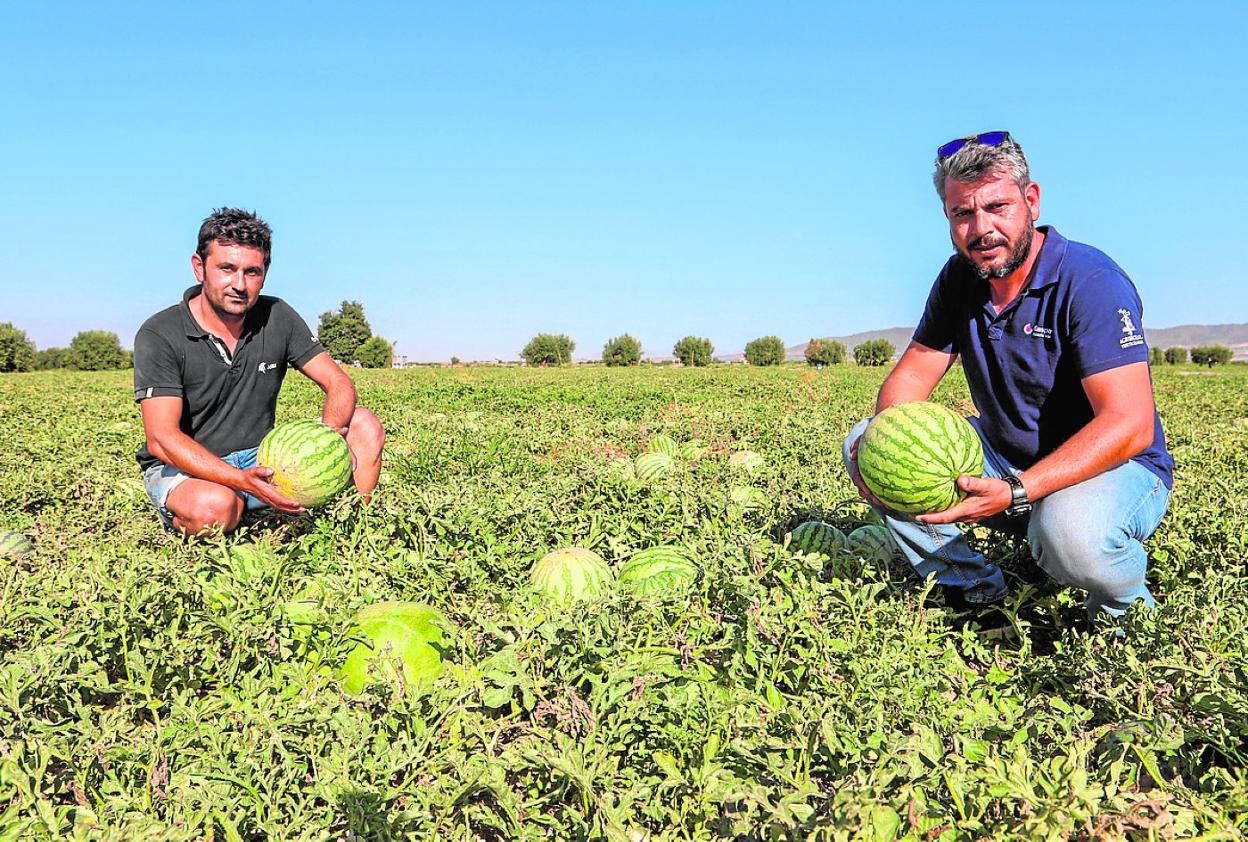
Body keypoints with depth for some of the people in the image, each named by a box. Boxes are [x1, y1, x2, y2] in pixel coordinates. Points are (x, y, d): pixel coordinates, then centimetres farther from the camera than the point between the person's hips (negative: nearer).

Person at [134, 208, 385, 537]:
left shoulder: (277, 318, -1)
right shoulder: (159, 335, -14)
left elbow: (339, 384, -4)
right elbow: (161, 439, -23)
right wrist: (242, 479, -39)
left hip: (260, 460, 4)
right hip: (181, 469, -4)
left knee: (365, 426, -13)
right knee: (215, 505, -40)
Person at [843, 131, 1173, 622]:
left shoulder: (1089, 281, -21)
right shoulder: (960, 278, -1)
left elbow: (1130, 425, -29)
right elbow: (912, 375, -1)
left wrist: (1015, 493, -40)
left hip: (1115, 469, -6)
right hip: (1006, 460, 6)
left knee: (1070, 531, -42)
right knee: (862, 444, -7)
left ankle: (1127, 607, -3)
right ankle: (975, 589, 1)